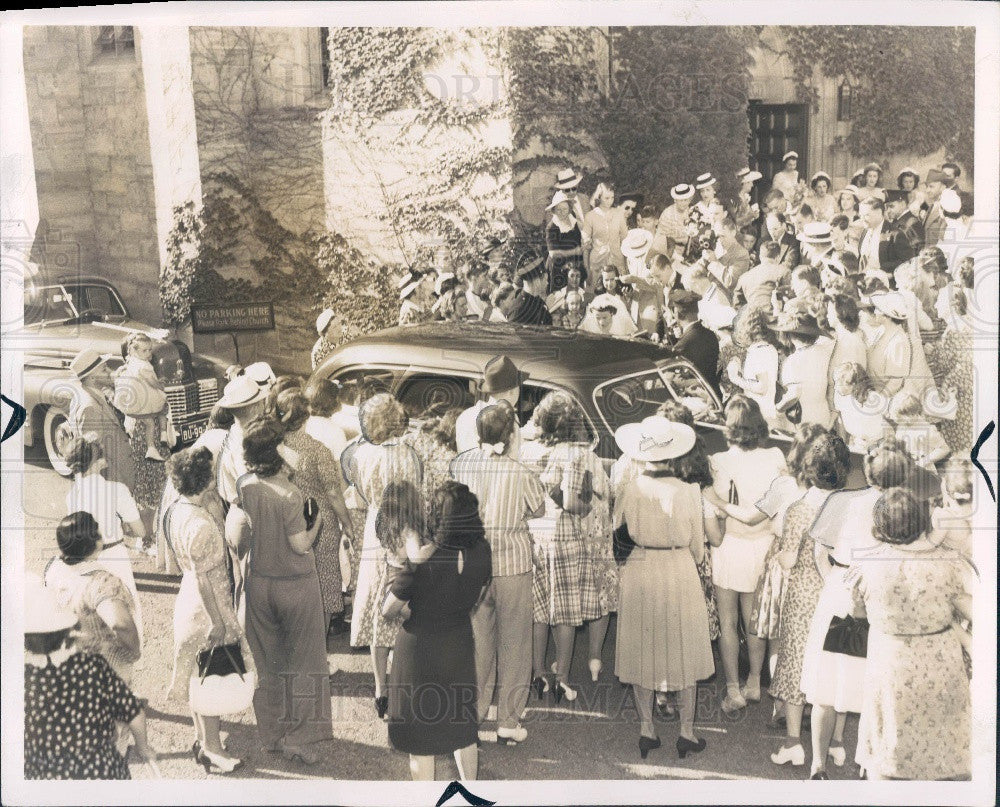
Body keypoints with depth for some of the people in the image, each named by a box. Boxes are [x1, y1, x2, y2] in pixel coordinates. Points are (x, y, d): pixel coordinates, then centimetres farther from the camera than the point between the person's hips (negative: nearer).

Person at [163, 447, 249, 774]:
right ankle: (212, 750, 21)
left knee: (199, 677, 22)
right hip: (207, 606, -10)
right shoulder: (200, 526, -30)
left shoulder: (178, 508, -1)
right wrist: (218, 622, -18)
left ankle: (203, 740, 38)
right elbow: (204, 578, -25)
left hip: (189, 597, 10)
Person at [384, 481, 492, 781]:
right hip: (460, 644, 5)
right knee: (461, 723, 23)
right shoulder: (481, 553, -15)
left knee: (421, 735, 13)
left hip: (420, 648, -4)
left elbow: (389, 609, -16)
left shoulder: (420, 564, -30)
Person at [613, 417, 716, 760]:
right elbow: (697, 547, -3)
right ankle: (686, 732, 18)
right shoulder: (689, 492, -13)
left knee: (641, 651, 13)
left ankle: (646, 729, 19)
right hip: (680, 574, -2)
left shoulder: (631, 489, -8)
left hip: (639, 573, 2)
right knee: (685, 651, 11)